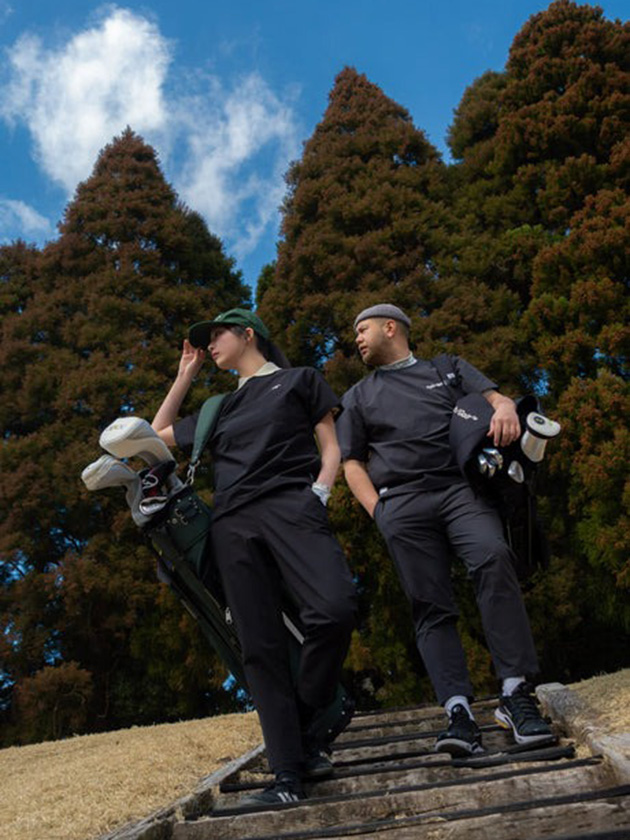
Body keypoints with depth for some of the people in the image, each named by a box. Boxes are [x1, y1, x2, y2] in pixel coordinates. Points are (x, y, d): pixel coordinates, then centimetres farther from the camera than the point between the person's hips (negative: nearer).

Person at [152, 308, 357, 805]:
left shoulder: (299, 380, 18)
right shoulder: (220, 410, 30)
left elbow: (331, 448, 12)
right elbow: (157, 436, 38)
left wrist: (318, 495, -7)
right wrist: (186, 375, 33)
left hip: (290, 506, -4)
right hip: (233, 525, 5)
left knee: (335, 607, -28)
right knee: (261, 647, -6)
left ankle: (300, 726, -7)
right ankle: (288, 775, -4)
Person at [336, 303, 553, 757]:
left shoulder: (449, 369, 25)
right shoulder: (358, 396, 26)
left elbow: (495, 397, 12)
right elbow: (352, 462, 20)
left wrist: (505, 409, -15)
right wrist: (378, 511, 3)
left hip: (460, 487, -1)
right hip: (400, 503, 2)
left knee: (494, 557, -28)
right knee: (432, 607, -8)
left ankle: (516, 693, -26)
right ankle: (459, 711, -13)